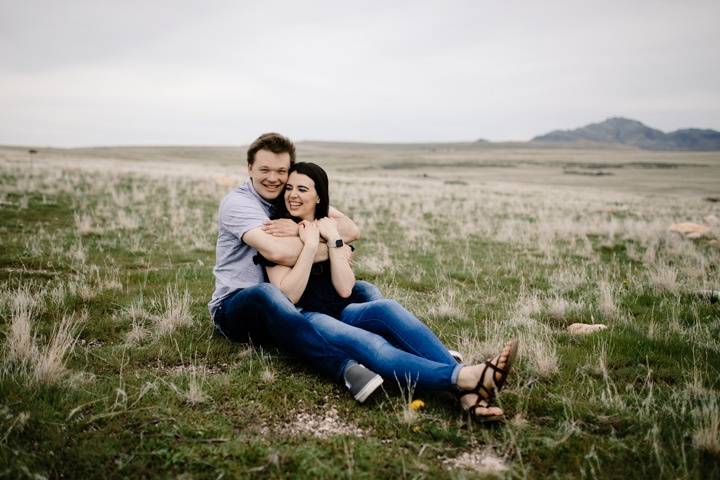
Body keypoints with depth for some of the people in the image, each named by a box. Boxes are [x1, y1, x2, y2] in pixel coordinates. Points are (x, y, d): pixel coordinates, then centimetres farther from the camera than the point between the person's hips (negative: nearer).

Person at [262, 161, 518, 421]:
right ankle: (466, 377, -54)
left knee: (387, 308, -30)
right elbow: (289, 296, -12)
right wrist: (310, 244, -14)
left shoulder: (332, 228, 13)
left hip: (342, 313, 4)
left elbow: (345, 289, -1)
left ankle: (467, 393, -45)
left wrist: (334, 240, -8)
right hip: (305, 318, -4)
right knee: (370, 345, -34)